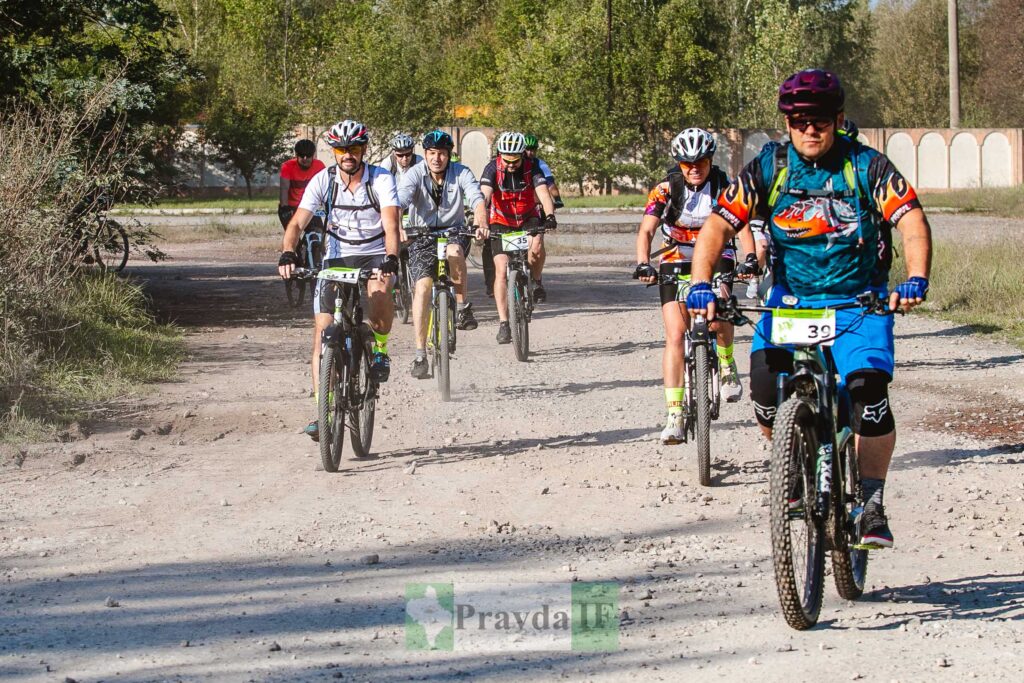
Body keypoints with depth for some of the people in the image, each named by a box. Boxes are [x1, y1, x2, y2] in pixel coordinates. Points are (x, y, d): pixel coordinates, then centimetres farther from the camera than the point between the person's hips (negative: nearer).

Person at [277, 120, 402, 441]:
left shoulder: (381, 179, -13)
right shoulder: (323, 181, -8)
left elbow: (391, 225, -25)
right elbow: (297, 223, -14)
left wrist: (391, 259, -43)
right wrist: (287, 254, -33)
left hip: (374, 255, -2)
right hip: (336, 257, 2)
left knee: (379, 293, -36)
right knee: (323, 329, -9)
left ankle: (380, 349, -6)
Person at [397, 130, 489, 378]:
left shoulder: (461, 173, -10)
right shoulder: (414, 174, -12)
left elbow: (477, 199, -25)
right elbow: (399, 201, -27)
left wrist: (482, 225, -46)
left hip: (454, 231, 0)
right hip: (422, 235, 0)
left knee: (454, 250, -36)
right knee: (422, 285, -17)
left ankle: (463, 306, -16)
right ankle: (420, 354, -14)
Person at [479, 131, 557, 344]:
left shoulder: (531, 168, -17)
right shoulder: (493, 168, -19)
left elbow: (543, 193, -30)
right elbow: (484, 196, -32)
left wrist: (550, 216, -49)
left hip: (527, 218, 0)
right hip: (501, 222, 0)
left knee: (536, 244, -33)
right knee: (501, 270, -13)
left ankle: (535, 282, -3)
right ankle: (503, 323, -10)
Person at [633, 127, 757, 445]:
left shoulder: (725, 186, -12)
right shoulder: (667, 189, -13)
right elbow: (646, 230, -20)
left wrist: (750, 258, -41)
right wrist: (643, 264, -38)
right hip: (676, 262, 0)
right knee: (675, 334, -12)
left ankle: (727, 366, 0)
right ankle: (675, 414, -11)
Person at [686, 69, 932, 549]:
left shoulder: (866, 166, -9)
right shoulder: (769, 168, -5)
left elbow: (912, 221, -20)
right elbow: (717, 225, -10)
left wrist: (915, 280, -38)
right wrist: (701, 284, -26)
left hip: (857, 301, -2)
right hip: (791, 297, 2)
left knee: (869, 392, -24)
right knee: (765, 395, -19)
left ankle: (872, 505, -8)